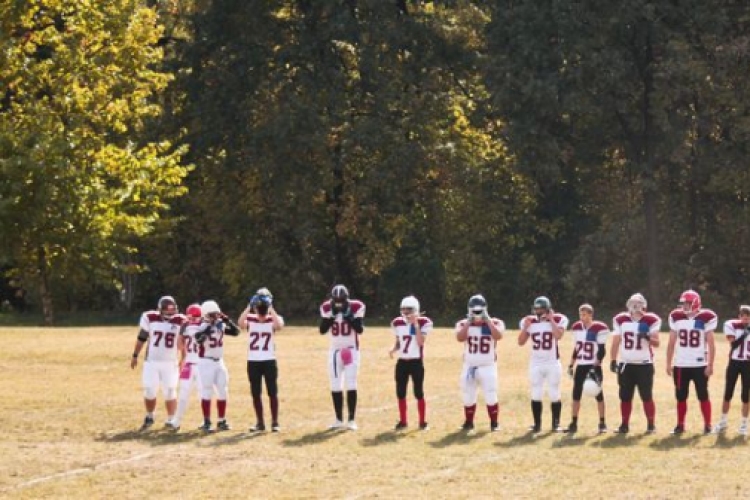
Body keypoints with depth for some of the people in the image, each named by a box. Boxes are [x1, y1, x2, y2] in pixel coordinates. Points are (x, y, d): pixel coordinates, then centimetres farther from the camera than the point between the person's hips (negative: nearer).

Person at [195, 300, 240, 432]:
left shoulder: (221, 325, 6)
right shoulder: (201, 327, -13)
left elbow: (236, 332, 1)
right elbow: (198, 337, -33)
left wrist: (226, 320, -9)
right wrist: (208, 324, -31)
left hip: (219, 362, 6)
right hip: (206, 362, -6)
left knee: (223, 392, 9)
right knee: (207, 393, -6)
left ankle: (221, 421, 19)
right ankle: (206, 422, -1)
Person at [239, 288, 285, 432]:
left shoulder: (273, 320, 1)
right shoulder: (250, 319, 4)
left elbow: (279, 325, -23)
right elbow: (241, 323, -18)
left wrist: (270, 308, -19)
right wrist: (249, 306, -17)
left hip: (269, 361, -2)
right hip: (253, 361, 2)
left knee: (272, 393, 0)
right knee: (256, 394, 8)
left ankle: (275, 422, 6)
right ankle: (260, 422, 17)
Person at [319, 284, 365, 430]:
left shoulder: (356, 307, -10)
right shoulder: (327, 308, -3)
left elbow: (360, 329, -13)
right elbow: (322, 330, -6)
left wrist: (349, 317, -24)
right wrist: (331, 316, -18)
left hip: (351, 349, -3)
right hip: (335, 350, 3)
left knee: (351, 385, -8)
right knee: (335, 386, 4)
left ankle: (352, 420, -5)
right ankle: (339, 419, 12)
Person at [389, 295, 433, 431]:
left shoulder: (423, 322, -8)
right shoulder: (397, 323, 5)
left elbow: (421, 342, -18)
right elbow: (398, 342, 13)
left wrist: (416, 324, -20)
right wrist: (393, 349, -8)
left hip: (416, 362, -4)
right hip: (402, 362, 4)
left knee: (419, 393, -2)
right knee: (400, 393, 5)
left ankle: (423, 422, 9)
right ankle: (403, 421, 16)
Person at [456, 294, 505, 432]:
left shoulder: (495, 323, -2)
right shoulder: (463, 324, 2)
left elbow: (498, 336, -22)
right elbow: (460, 338, -17)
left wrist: (487, 320, -19)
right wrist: (469, 322, -17)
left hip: (488, 367, -2)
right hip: (469, 367, 2)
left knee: (491, 397, -5)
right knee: (468, 398, 7)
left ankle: (494, 423, 7)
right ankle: (468, 422, 21)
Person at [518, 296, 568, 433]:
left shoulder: (558, 320, -6)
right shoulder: (529, 321, 2)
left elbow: (558, 336, -23)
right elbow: (521, 342, 2)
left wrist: (551, 320, -18)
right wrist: (525, 327, -10)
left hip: (553, 363, -2)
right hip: (536, 363, 2)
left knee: (554, 394, 1)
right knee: (536, 394, 1)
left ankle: (556, 424, 9)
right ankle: (537, 424, 7)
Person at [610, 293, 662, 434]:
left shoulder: (651, 320, -4)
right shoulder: (621, 320, 5)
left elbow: (656, 343, -4)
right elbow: (616, 342, 11)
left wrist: (648, 337, -24)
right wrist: (613, 360, 5)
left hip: (644, 364, -3)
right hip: (626, 364, 3)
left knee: (647, 396, -3)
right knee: (625, 396, 6)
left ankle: (651, 425, 3)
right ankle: (624, 425, 12)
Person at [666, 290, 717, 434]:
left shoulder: (706, 318, -6)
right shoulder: (676, 317, 4)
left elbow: (711, 344, -3)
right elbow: (671, 343, 9)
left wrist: (710, 365, -8)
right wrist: (669, 364, 6)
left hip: (700, 365, -3)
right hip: (680, 365, 3)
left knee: (703, 396, 1)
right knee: (681, 397, 8)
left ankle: (707, 425, 6)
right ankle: (680, 425, 16)